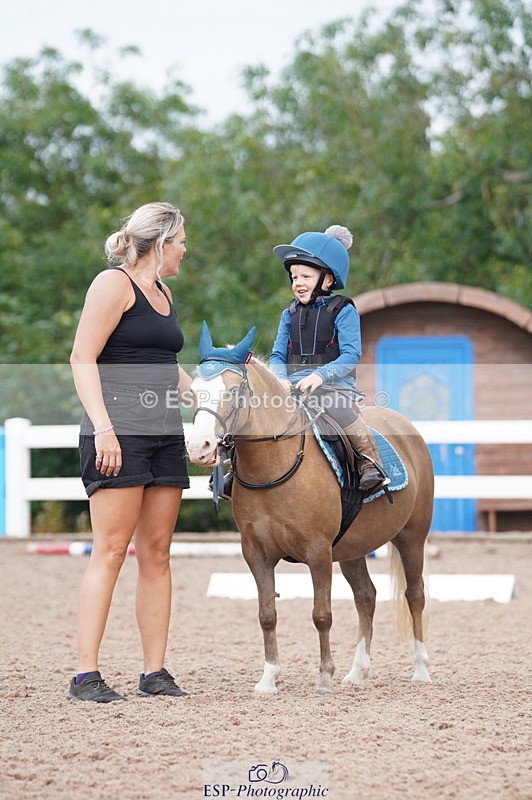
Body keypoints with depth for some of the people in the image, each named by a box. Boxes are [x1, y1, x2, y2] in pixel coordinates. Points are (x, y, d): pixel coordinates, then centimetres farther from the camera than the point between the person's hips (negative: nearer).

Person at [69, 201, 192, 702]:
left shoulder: (162, 293, 20)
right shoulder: (114, 284, -6)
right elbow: (83, 358, -13)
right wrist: (102, 427, -21)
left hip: (165, 435, 9)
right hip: (119, 435, -9)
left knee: (157, 553, 7)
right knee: (110, 551, -11)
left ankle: (155, 672, 10)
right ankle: (86, 676, -11)